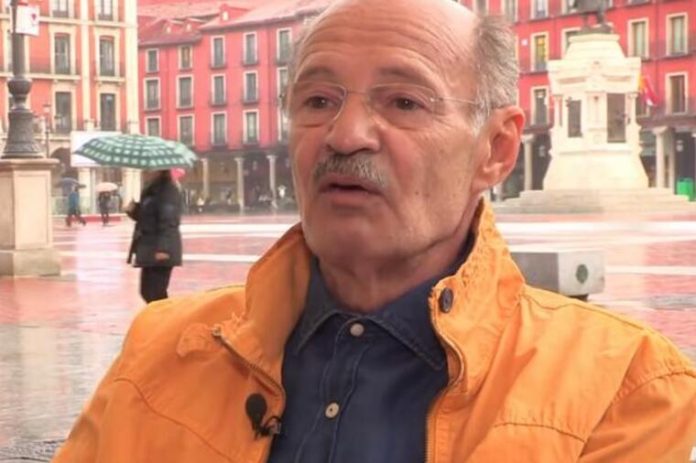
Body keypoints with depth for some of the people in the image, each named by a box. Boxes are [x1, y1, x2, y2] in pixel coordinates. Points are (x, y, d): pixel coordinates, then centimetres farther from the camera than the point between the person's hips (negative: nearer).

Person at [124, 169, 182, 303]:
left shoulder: (168, 191, -12)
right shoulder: (149, 190, 17)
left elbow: (169, 221, -21)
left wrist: (163, 248, -28)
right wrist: (133, 210, 3)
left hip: (160, 250, -10)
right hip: (149, 249, 10)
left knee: (155, 293, -10)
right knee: (147, 291, 13)